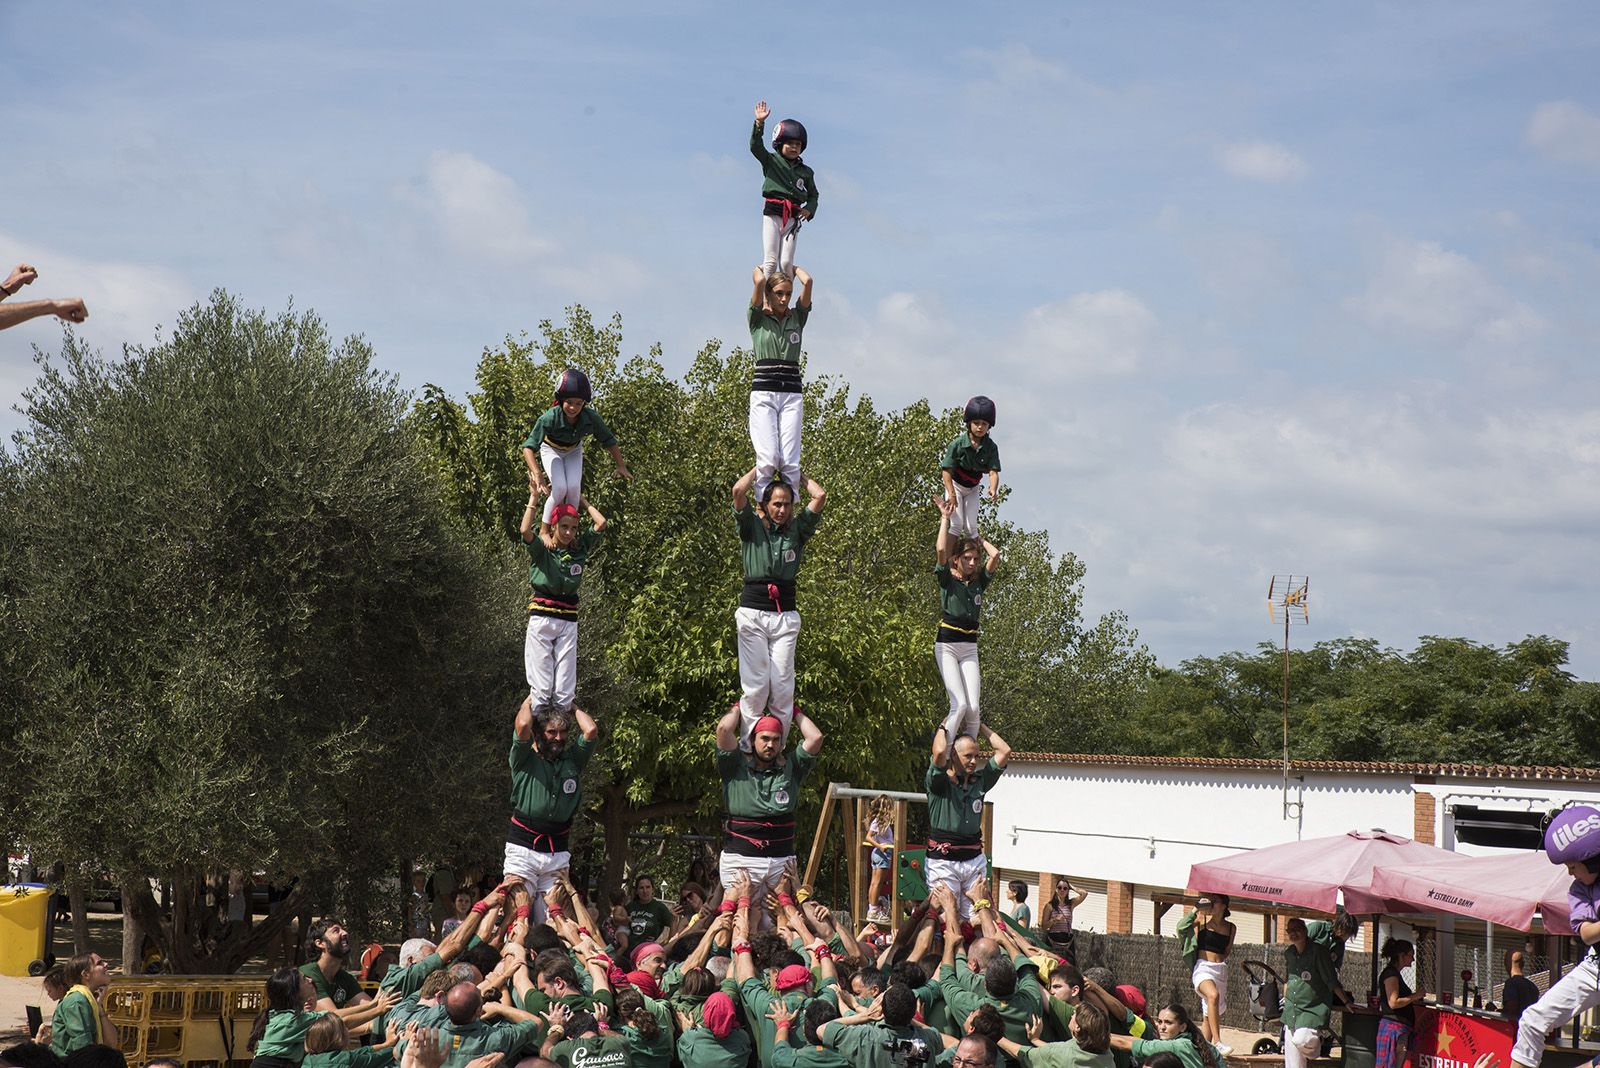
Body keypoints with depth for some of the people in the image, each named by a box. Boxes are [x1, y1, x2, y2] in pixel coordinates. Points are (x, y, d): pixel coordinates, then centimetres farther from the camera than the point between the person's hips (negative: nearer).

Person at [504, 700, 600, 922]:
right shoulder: (525, 758, 3)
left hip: (557, 851, 4)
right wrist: (528, 702, 5)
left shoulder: (572, 760, 13)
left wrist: (573, 709, 15)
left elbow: (591, 730, 0)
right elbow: (523, 726, -14)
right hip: (523, 846, -4)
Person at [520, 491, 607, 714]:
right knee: (541, 687, -7)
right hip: (541, 618, -3)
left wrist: (581, 500, 11)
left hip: (568, 622, 3)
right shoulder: (541, 550, 1)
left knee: (565, 691, -1)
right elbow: (525, 531, -18)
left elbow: (601, 524, 2)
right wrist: (534, 498, -10)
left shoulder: (579, 550, 10)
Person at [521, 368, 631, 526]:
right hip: (551, 450, -2)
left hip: (573, 450, 2)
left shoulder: (591, 417, -33)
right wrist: (537, 474, -59)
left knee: (574, 488, -18)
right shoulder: (550, 418, -42)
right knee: (560, 489, -22)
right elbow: (528, 447, -47)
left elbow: (609, 440, -15)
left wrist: (621, 466, -15)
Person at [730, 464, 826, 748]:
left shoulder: (797, 530, 12)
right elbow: (739, 490, -6)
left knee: (783, 687, -3)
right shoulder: (752, 527, 7)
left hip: (786, 615, 2)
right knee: (755, 685, -6)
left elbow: (820, 495, 5)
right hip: (753, 612, -2)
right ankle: (746, 748, -3)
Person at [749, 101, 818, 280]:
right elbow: (755, 146, -6)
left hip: (793, 218, 2)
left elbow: (813, 195, 23)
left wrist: (809, 209, 1)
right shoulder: (771, 161, 9)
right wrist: (759, 123, -20)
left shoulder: (805, 171, 16)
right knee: (771, 261, -10)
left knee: (786, 262, -9)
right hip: (772, 214, -2)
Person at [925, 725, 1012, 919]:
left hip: (975, 860, 5)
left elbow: (1004, 751, 8)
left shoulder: (980, 780, 10)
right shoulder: (939, 782, -6)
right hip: (943, 861, -5)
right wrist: (944, 726, -5)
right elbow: (940, 752, -24)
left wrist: (981, 726, 11)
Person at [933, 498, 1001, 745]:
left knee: (973, 709, -9)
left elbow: (995, 555, 2)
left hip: (969, 648, 4)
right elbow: (941, 550, -14)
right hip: (946, 645, -4)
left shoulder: (979, 582, 13)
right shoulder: (947, 579, 1)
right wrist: (945, 518, -4)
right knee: (960, 704, -19)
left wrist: (978, 540, 17)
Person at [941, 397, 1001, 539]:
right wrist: (951, 494, -30)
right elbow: (946, 470, -22)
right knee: (957, 524, -12)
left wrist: (993, 489, -44)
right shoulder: (958, 443, -25)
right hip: (955, 484, -3)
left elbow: (993, 472, -23)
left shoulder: (991, 447, -17)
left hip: (973, 488, 3)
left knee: (971, 526, -1)